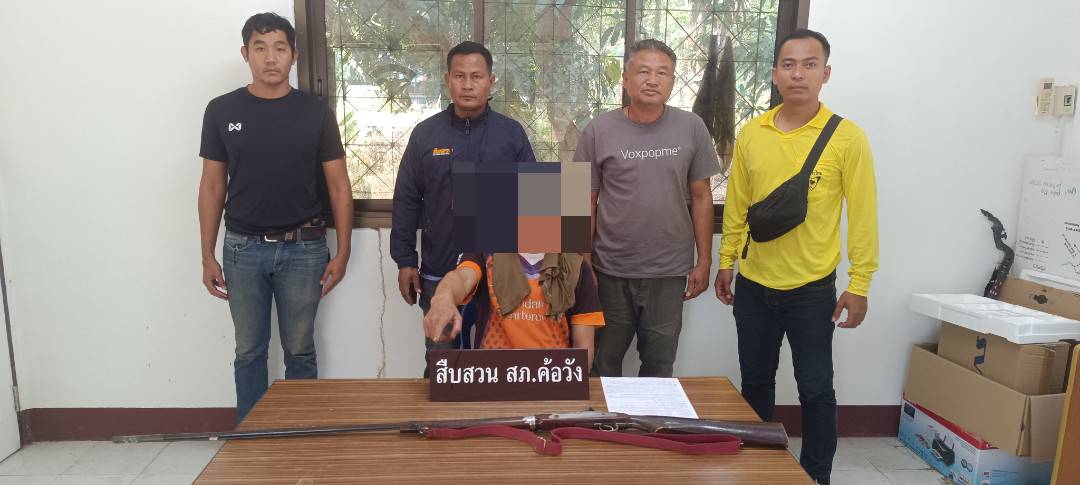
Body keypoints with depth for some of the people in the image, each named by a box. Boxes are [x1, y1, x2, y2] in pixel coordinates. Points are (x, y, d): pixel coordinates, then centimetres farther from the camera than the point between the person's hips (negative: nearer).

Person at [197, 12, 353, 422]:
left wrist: (342, 252, -5)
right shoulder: (222, 111, 1)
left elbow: (338, 184, 1)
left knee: (300, 351, 10)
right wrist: (208, 256, 2)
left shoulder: (315, 112, -1)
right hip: (244, 249, 1)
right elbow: (212, 187, 5)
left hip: (303, 249, -1)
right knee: (249, 351, 11)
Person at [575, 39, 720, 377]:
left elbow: (701, 197, 3)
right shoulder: (599, 131, -5)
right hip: (610, 272, 0)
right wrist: (584, 264, -2)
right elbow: (587, 203, 0)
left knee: (659, 366, 15)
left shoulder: (691, 128, -2)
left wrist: (704, 261, 2)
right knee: (605, 363, 15)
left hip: (671, 273, 1)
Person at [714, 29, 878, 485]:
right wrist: (726, 262, 8)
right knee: (755, 380, 16)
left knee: (815, 388, 9)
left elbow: (862, 215, -6)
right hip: (753, 284, 3)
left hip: (812, 288, -3)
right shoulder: (751, 133, 1)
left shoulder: (847, 137, -9)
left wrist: (859, 285, -7)